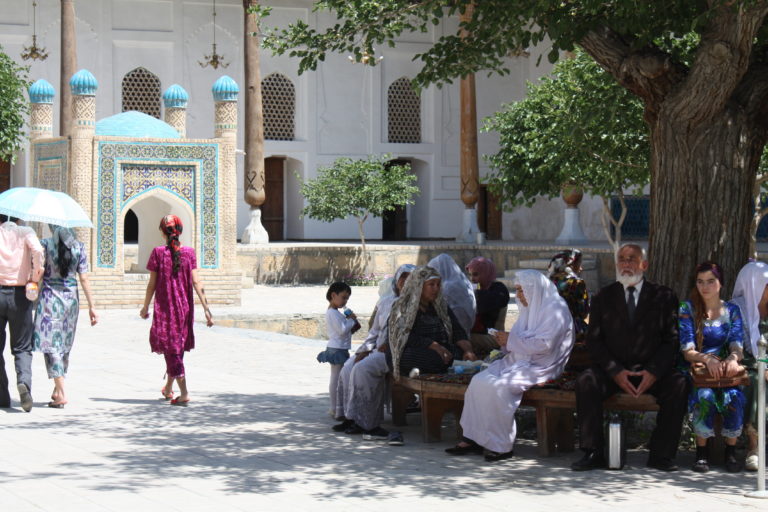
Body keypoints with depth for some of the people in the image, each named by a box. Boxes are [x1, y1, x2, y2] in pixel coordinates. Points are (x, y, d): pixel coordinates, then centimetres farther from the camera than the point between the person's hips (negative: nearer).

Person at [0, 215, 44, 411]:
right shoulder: (25, 232, 1)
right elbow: (37, 250, -18)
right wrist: (35, 277, -5)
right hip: (19, 295, 0)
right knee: (22, 348, 7)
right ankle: (24, 381, -21)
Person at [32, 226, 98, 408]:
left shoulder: (46, 244, -7)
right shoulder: (79, 247, 1)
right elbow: (84, 279, 0)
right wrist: (92, 306, 3)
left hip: (49, 296, -4)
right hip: (71, 297, 4)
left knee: (51, 345, -2)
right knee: (65, 345, 16)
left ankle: (61, 394, -12)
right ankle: (58, 390, 23)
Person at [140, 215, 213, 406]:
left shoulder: (158, 252, -8)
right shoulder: (189, 252, -1)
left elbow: (152, 284, -5)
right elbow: (196, 282, -6)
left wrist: (145, 307, 7)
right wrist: (206, 308, -6)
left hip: (164, 307, -4)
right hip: (185, 307, 4)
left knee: (171, 349, -1)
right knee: (178, 348, 19)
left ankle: (184, 393, -12)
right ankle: (168, 388, 33)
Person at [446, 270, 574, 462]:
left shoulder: (555, 309, -9)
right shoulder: (530, 309, 21)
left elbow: (544, 345, -20)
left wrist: (512, 340, -13)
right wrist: (506, 341, 3)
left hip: (539, 367, -9)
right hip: (518, 361, 9)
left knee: (497, 386, -29)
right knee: (479, 381, -13)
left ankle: (502, 445, -22)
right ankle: (473, 438, -15)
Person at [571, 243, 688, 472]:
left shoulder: (663, 296, 8)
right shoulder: (603, 297, 11)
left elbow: (672, 339, 1)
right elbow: (594, 340, 2)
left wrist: (653, 372, -15)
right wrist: (615, 372, -13)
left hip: (651, 372, 0)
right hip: (613, 372, 1)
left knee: (678, 384, -29)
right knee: (586, 381, -29)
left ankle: (661, 454, -22)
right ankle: (592, 452, -25)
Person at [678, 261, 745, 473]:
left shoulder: (732, 310, 11)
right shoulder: (687, 309, 3)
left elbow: (736, 345, 0)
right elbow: (687, 351, -6)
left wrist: (733, 358, -25)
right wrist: (707, 359, -27)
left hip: (725, 371, 2)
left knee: (735, 397, -31)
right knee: (705, 396, -35)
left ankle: (731, 450, -15)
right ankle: (701, 452, -21)